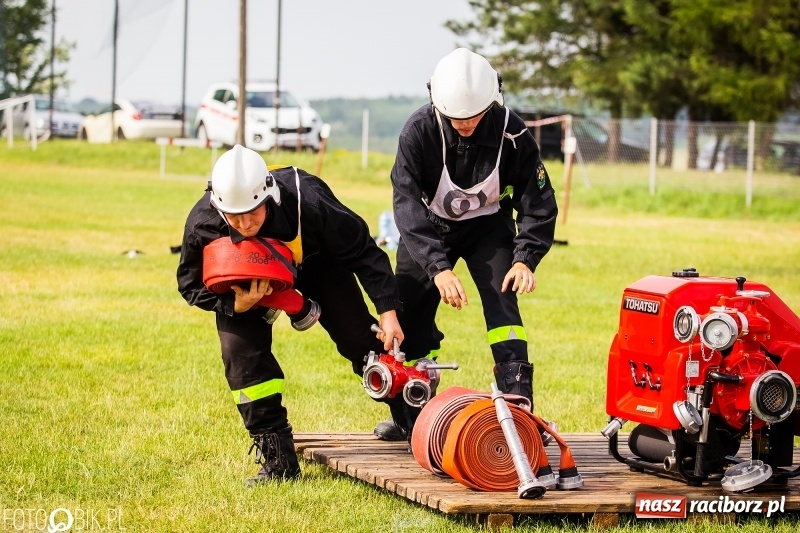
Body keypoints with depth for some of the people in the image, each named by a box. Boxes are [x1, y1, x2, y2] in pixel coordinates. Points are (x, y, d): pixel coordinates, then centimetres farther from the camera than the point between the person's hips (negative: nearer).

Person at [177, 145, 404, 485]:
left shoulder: (306, 202, -41)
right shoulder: (202, 225, -35)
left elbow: (363, 252, -27)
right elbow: (191, 284, -15)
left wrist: (388, 310, -28)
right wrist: (234, 305, -34)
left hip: (316, 264, -1)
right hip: (244, 284, 1)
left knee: (359, 339, -1)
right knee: (239, 349, -19)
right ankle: (277, 459, -10)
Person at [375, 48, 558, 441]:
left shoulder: (512, 134, -23)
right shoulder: (419, 130, -26)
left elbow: (538, 201, -13)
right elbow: (407, 202, -28)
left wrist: (525, 258, -27)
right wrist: (437, 266, -38)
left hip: (488, 226, -1)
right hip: (429, 228, 1)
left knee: (502, 302, -19)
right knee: (409, 313, 1)